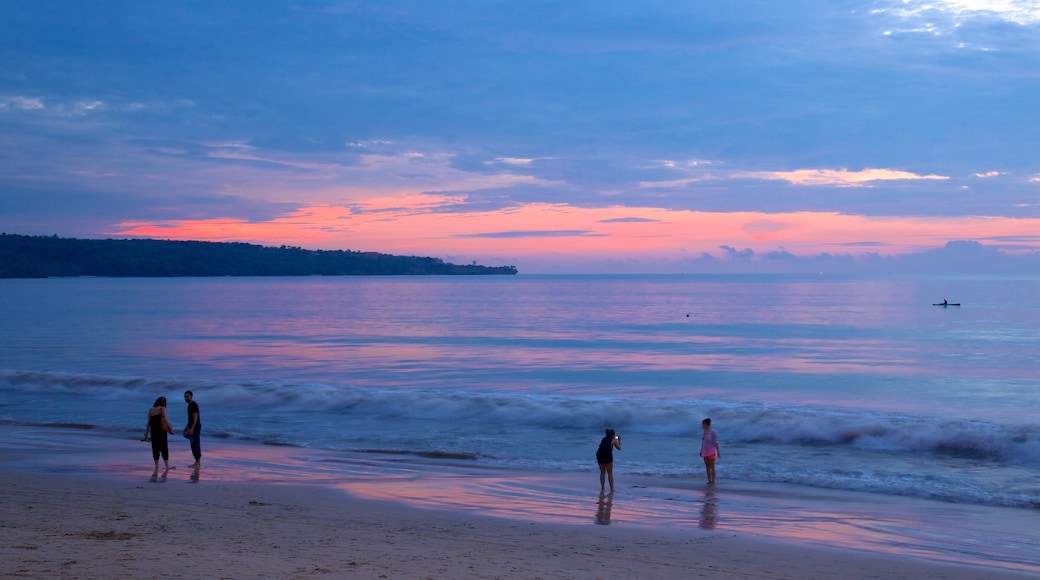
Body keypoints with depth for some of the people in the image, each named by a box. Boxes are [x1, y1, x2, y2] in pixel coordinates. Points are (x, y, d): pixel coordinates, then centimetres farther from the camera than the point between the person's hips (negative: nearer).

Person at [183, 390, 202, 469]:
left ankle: (198, 463, -10)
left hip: (196, 427, -10)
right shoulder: (190, 405, 16)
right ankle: (197, 463, 13)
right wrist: (187, 427, 20)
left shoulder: (194, 405, -14)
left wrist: (192, 428, -25)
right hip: (192, 427, 10)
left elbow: (195, 417, -20)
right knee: (193, 445, 9)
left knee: (196, 444, -10)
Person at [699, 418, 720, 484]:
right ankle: (709, 481, 12)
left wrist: (718, 452, -14)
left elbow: (716, 443, -13)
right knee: (707, 467, 7)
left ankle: (713, 481, 3)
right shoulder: (705, 432, 7)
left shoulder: (712, 432, -15)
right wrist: (701, 451, 15)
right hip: (705, 452, 7)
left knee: (712, 467, -4)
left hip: (711, 451, -7)